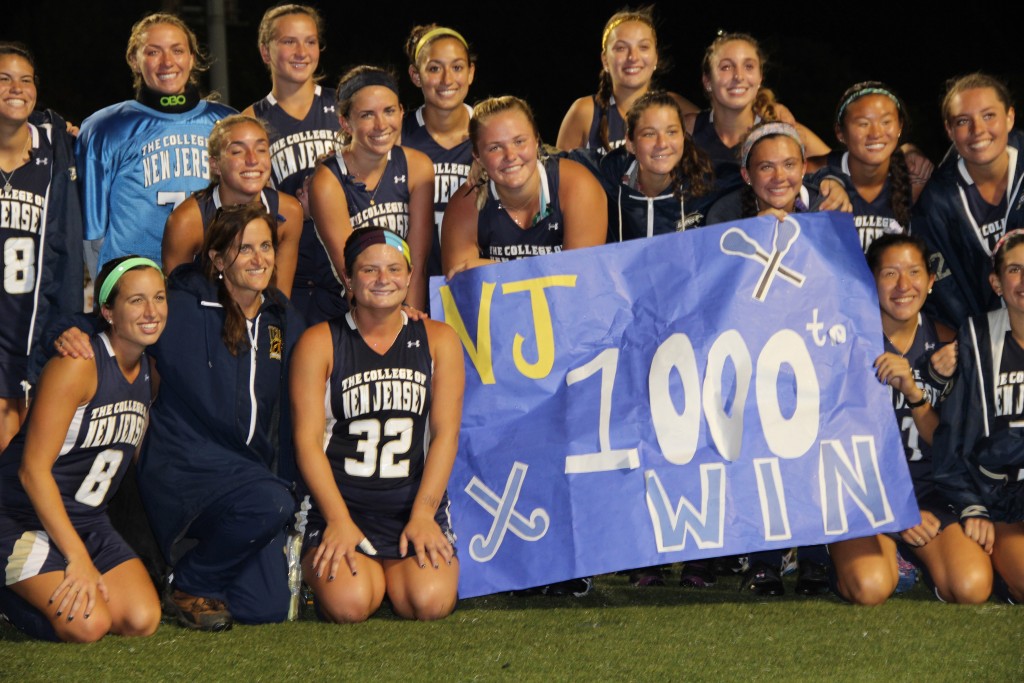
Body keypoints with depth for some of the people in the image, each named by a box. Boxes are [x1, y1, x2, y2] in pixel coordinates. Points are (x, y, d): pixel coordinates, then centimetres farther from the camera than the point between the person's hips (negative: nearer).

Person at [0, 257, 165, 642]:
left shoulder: (149, 372, 5)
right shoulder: (79, 365, -18)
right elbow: (33, 469, -20)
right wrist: (77, 558, -22)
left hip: (91, 523, 7)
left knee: (142, 621, -13)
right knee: (87, 626, -25)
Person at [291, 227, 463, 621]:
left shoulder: (438, 341, 9)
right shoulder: (319, 344, 4)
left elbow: (446, 433, 2)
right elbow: (308, 439, -3)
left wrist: (423, 515, -10)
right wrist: (339, 521, -14)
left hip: (416, 505, 2)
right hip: (341, 505, -2)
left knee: (430, 601, -25)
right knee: (348, 605, -27)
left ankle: (393, 571, 12)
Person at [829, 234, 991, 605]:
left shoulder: (945, 344, 5)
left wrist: (912, 390, -18)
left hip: (927, 489, 3)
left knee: (972, 587, -22)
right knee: (870, 588, -30)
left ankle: (917, 556, 12)